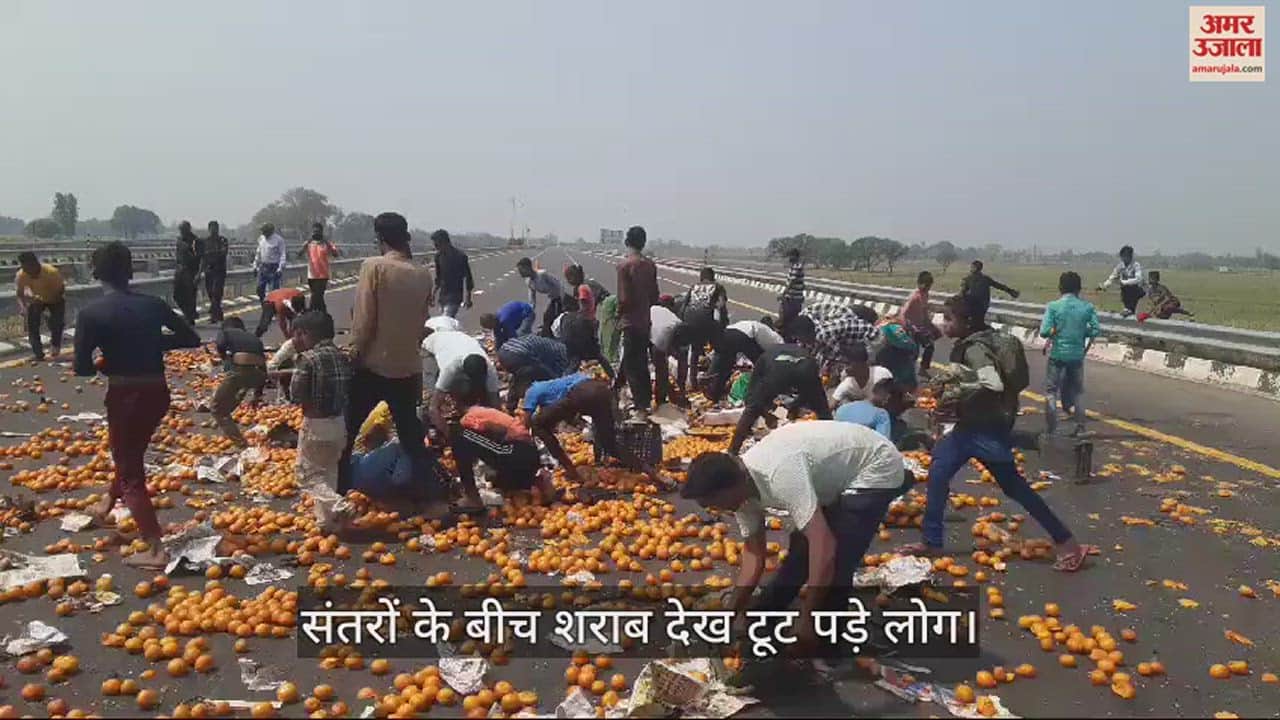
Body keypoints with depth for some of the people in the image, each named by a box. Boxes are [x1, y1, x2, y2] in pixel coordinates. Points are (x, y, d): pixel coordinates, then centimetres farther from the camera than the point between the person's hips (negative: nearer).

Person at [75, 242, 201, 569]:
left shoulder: (90, 313, -9)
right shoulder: (153, 304, 2)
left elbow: (82, 367, -10)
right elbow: (192, 339, 8)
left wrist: (106, 363, 9)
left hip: (124, 395, -5)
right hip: (158, 392, 5)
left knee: (131, 473, 5)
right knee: (131, 453, 30)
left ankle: (156, 551, -1)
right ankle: (109, 501, 55)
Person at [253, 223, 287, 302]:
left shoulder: (279, 240, -10)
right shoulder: (261, 238, 10)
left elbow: (282, 255, -12)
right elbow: (258, 253, 19)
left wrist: (280, 269, -19)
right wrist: (255, 266, 16)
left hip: (274, 268, -6)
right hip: (263, 267, 6)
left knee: (274, 290, -3)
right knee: (260, 288, 7)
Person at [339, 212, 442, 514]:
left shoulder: (373, 266, -12)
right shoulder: (423, 274, 1)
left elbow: (363, 320, -13)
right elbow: (422, 321, 6)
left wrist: (354, 354, -2)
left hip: (372, 365, -4)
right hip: (408, 368, 4)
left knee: (345, 433, 13)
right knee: (413, 438, 12)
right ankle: (434, 499, 7)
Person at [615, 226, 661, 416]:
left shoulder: (624, 265, -14)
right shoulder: (650, 265, 5)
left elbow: (623, 298, -17)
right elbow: (655, 295, 9)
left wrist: (618, 317, -3)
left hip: (630, 322, -6)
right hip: (645, 321, 7)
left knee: (630, 365, -1)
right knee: (642, 363, 17)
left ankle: (641, 407, -2)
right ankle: (646, 399, 26)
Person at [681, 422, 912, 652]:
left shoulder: (779, 474, -38)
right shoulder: (743, 482, -10)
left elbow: (824, 547, -40)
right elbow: (753, 554, -1)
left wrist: (807, 618, -33)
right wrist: (734, 612, -6)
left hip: (877, 469, -8)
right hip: (840, 474, 8)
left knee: (835, 564, -14)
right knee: (800, 551, 12)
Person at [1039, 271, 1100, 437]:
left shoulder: (1053, 306, -10)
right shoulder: (1087, 307, -2)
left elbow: (1044, 332, -16)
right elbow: (1096, 330, -5)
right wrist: (1081, 331, 12)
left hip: (1057, 354, -3)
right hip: (1077, 355, 3)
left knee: (1051, 391, 6)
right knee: (1076, 392, 17)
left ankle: (1051, 430, 1)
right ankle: (1080, 428, 19)